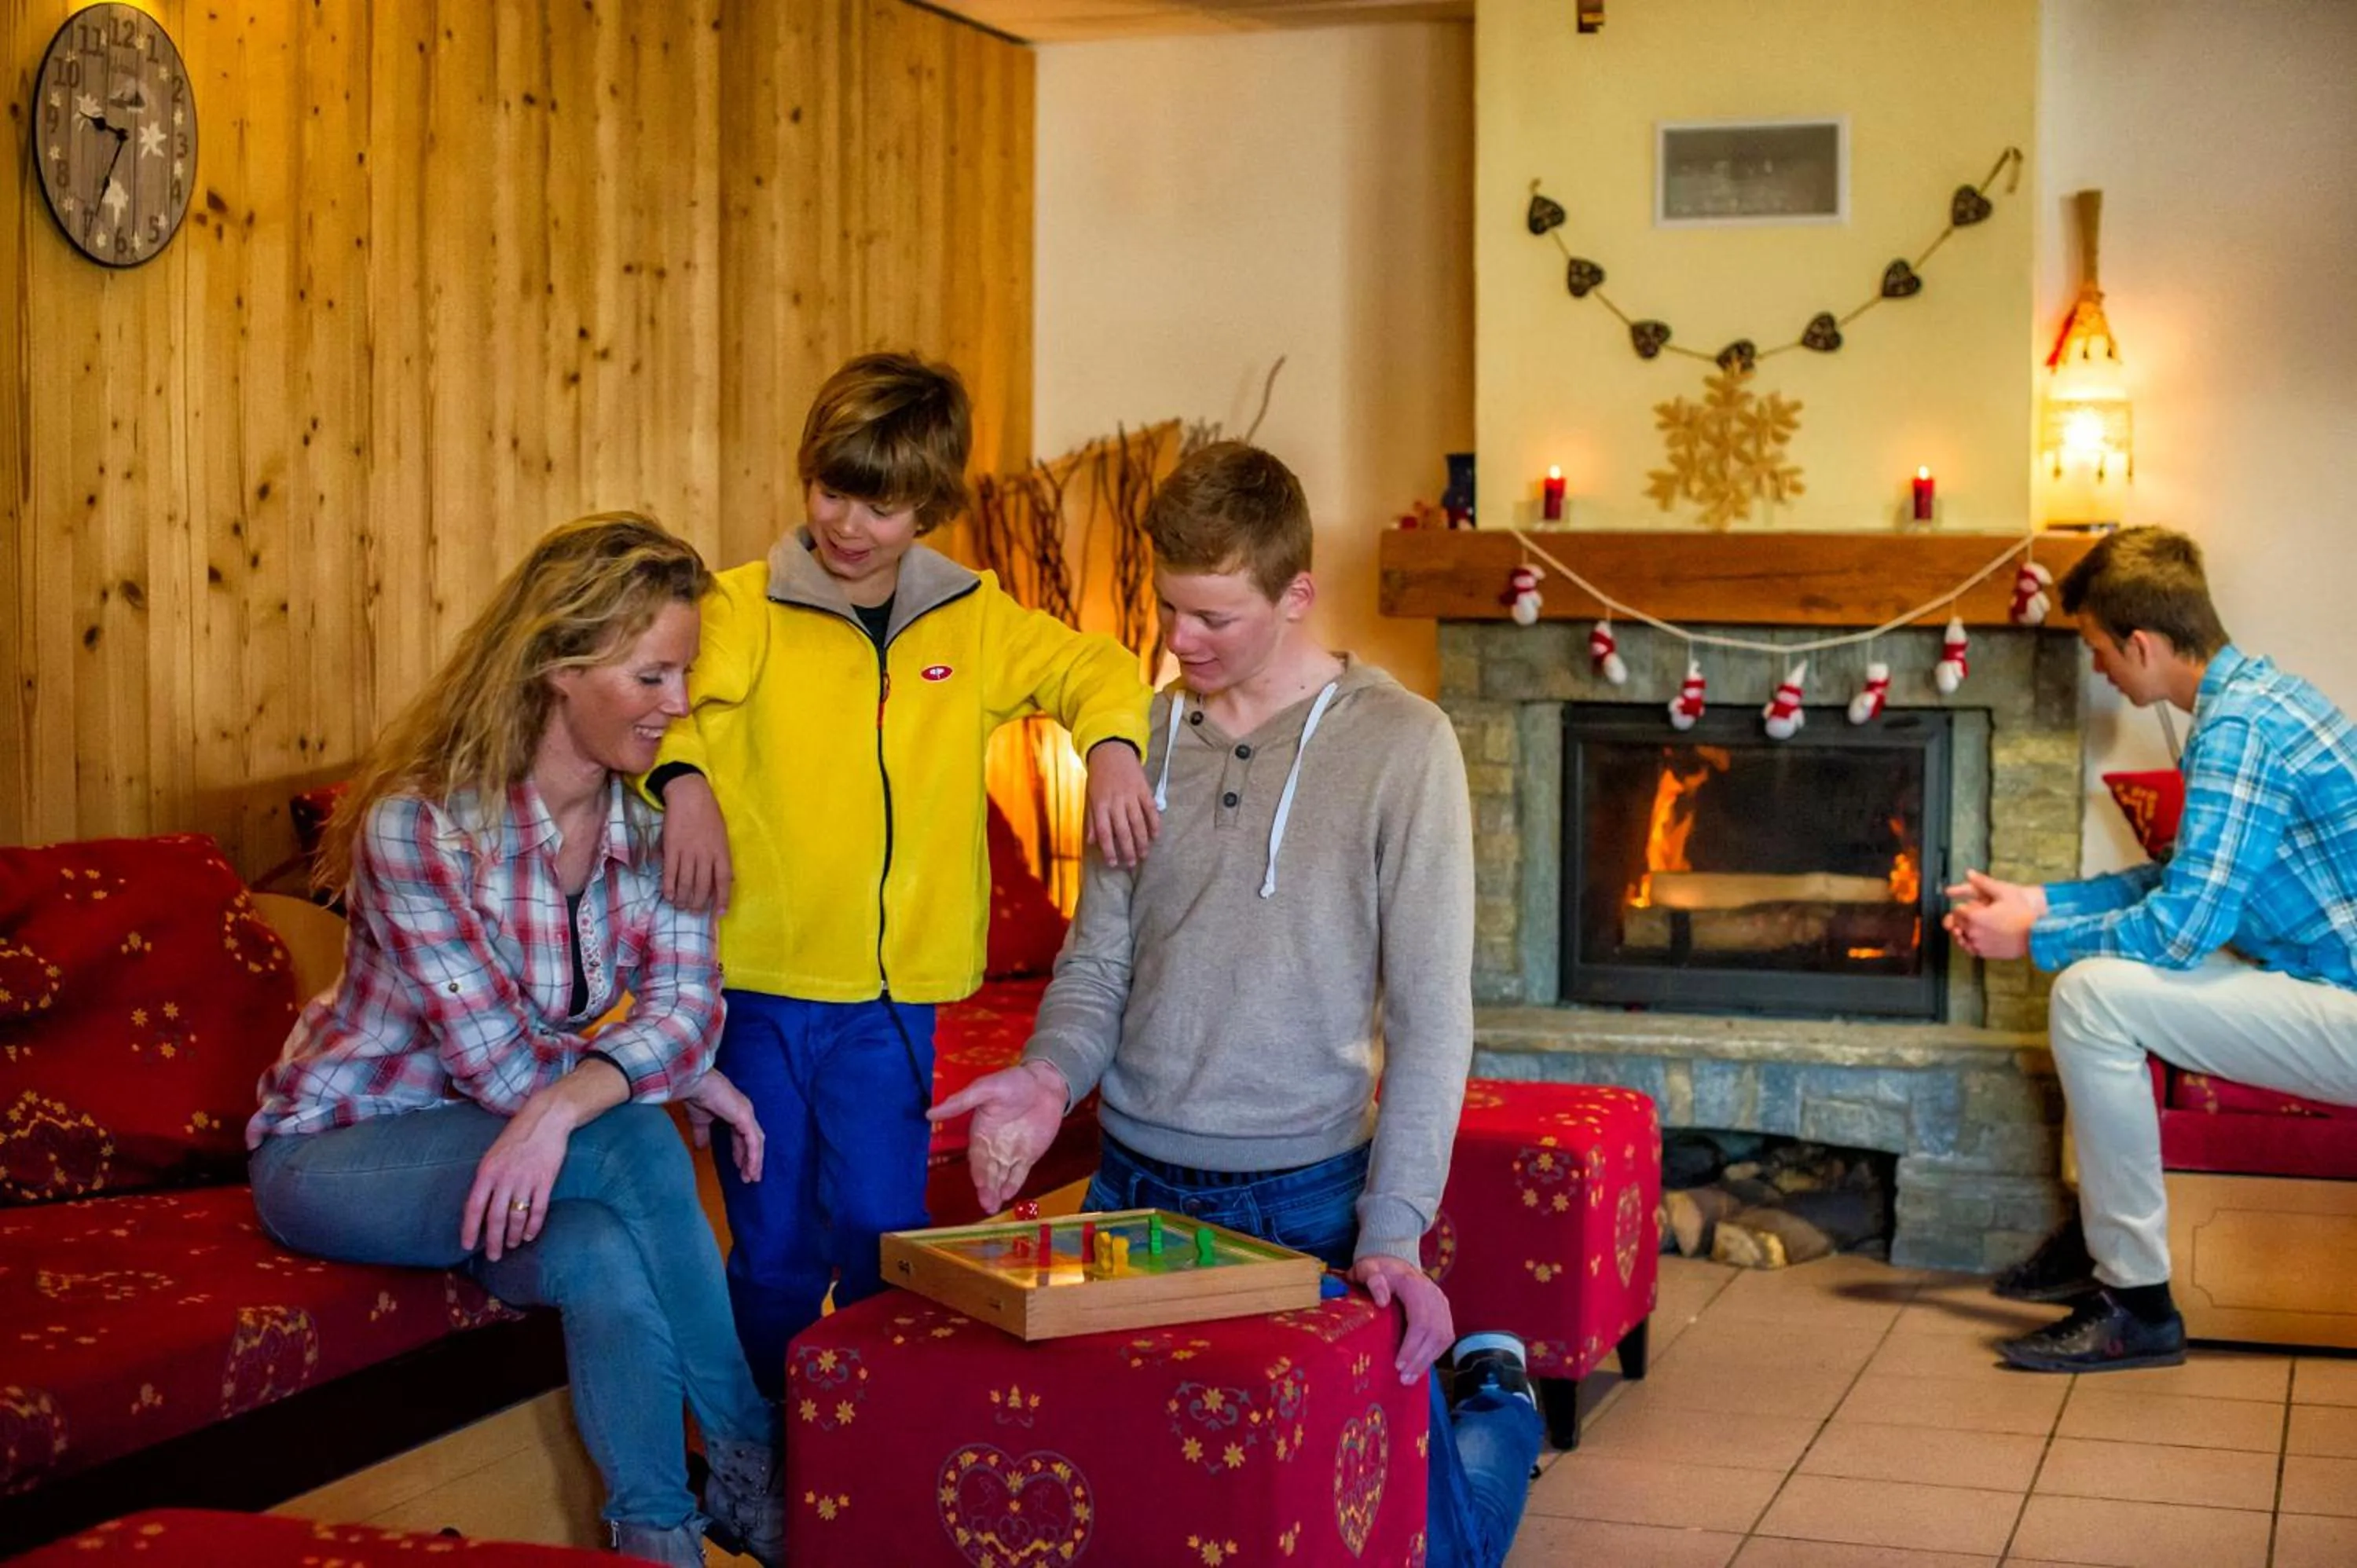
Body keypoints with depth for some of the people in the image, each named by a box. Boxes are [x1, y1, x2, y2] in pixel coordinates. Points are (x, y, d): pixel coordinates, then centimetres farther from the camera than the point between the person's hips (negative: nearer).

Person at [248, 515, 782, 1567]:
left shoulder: (655, 819, -6)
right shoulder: (417, 825, -25)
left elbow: (688, 1004, -19)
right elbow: (504, 1063, -24)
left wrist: (569, 1102, -36)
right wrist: (675, 1075, -15)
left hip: (485, 1130, 5)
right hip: (334, 1149, -5)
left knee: (602, 1255, -31)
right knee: (633, 1147, -31)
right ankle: (749, 1476, -18)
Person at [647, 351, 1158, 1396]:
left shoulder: (975, 621, 7)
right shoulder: (745, 609, -3)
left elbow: (1095, 669, 12)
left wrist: (1111, 751, -9)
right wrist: (684, 781, -34)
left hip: (892, 997, 1)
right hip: (756, 985, -1)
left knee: (880, 1234, -1)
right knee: (775, 1249, 7)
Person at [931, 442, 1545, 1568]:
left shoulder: (1400, 745, -10)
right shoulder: (1148, 736, 5)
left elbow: (1430, 1011, -11)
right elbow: (1098, 958, 9)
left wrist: (1393, 1231, -19)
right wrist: (1051, 1076, -12)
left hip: (1306, 1199, -4)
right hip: (1132, 1182, 5)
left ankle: (1493, 1394, 34)